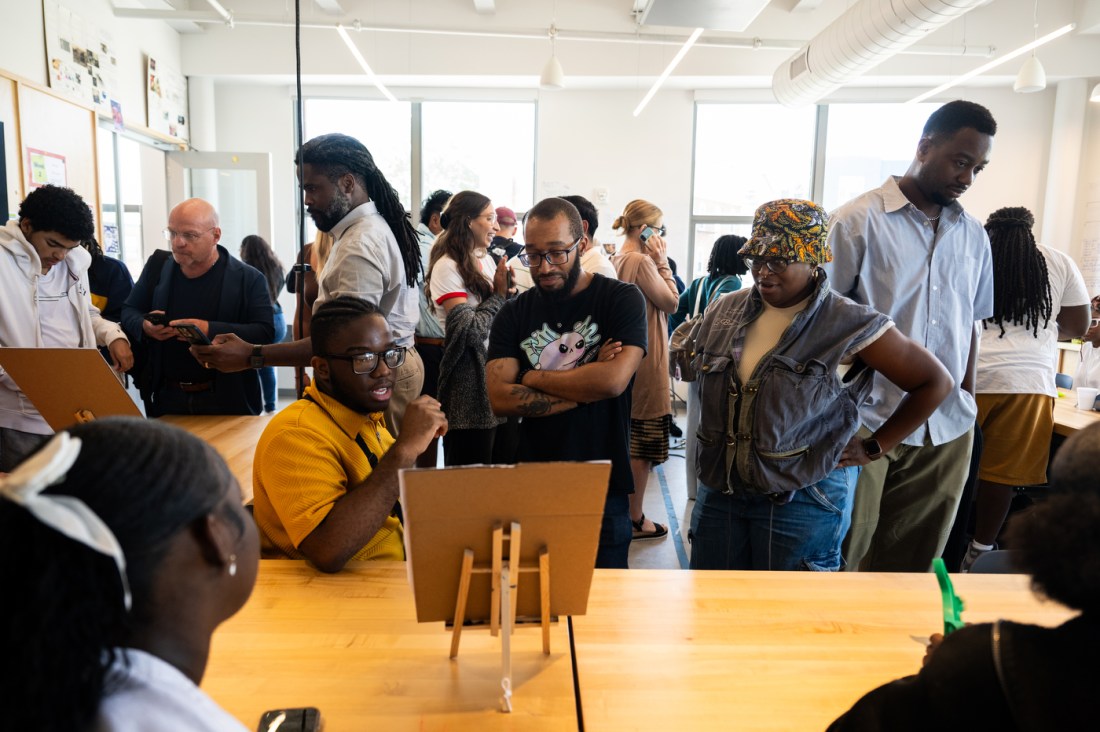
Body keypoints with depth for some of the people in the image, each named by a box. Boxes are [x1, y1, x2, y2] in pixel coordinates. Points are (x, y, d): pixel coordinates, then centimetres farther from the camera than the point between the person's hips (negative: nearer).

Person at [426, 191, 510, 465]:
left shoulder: (486, 260, 12)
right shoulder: (447, 267, -12)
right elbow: (470, 332, -19)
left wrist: (508, 287, -2)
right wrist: (499, 294, -8)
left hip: (495, 365, 8)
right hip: (469, 373, -8)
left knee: (495, 460, 13)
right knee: (471, 463, 1)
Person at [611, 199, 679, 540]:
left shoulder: (617, 259, 10)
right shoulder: (642, 261, -18)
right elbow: (671, 302, -10)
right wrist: (662, 260, -8)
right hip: (646, 360, -10)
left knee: (627, 439, 18)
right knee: (643, 444, 1)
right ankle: (635, 518, 11)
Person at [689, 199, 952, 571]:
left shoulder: (850, 326, -11)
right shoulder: (724, 312, 3)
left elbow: (935, 381, -4)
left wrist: (874, 447, -4)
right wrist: (712, 449, 11)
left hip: (803, 500, -4)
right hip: (719, 489, 5)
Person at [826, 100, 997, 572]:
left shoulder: (973, 235, 10)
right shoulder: (858, 220, -6)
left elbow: (970, 324, 17)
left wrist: (968, 401, 12)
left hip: (948, 428, 5)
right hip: (868, 424, -4)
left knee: (915, 558, 15)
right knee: (846, 554, 7)